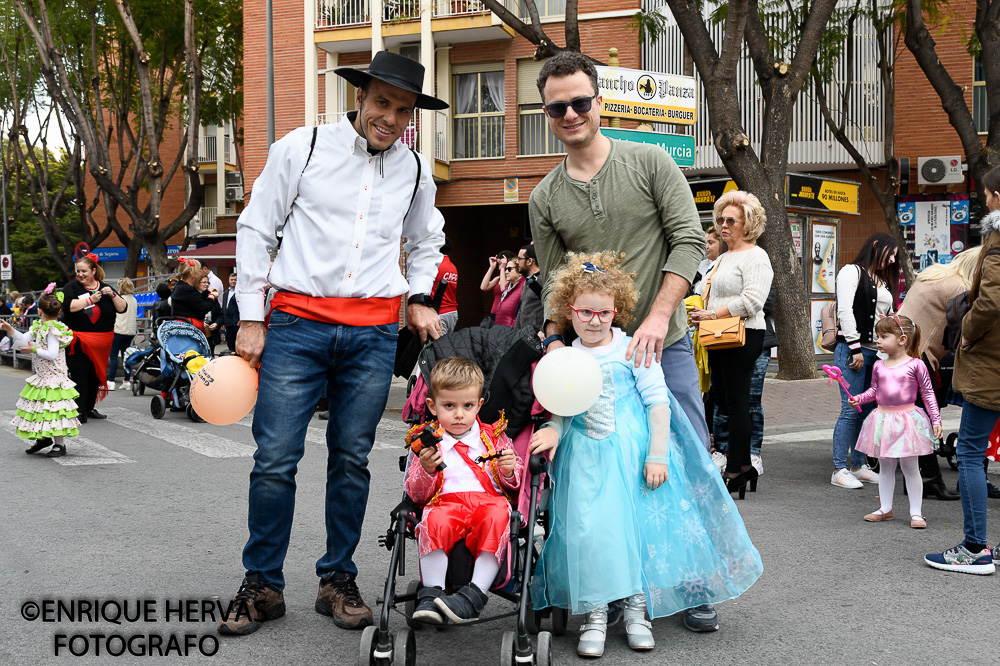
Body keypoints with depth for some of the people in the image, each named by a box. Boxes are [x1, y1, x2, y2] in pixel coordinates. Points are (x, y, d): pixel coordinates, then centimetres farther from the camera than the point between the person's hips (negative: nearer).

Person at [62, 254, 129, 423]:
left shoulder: (105, 288, 10)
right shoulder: (72, 287, 1)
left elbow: (123, 308, 4)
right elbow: (68, 306, -18)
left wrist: (113, 295, -12)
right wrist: (90, 300, -18)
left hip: (102, 341, 4)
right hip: (78, 342, -4)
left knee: (96, 374, 10)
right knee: (79, 375, -9)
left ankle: (90, 407, 23)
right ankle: (79, 411, -7)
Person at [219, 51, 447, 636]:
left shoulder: (416, 169, 11)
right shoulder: (302, 147, 1)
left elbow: (425, 241, 29)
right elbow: (256, 230, 4)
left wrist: (419, 299, 14)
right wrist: (250, 318, 0)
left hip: (373, 331, 3)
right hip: (297, 322, -2)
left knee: (352, 458, 7)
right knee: (275, 458, -4)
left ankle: (338, 581, 20)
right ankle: (263, 586, 10)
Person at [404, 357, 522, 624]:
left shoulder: (493, 437, 20)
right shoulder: (428, 443, 17)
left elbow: (515, 483, 21)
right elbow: (416, 495, 11)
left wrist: (509, 471, -3)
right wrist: (426, 470, -9)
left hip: (490, 499, 1)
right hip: (445, 503, 0)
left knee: (497, 516, -36)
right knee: (434, 522, -36)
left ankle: (475, 594, -39)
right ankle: (431, 593, -34)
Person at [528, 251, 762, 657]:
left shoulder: (632, 350, -2)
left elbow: (658, 403, -5)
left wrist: (656, 455, -12)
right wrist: (553, 431, -9)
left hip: (632, 452, -2)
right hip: (585, 458, 2)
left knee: (638, 522, -3)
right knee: (587, 528, -9)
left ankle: (637, 608, 12)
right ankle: (594, 612, 1)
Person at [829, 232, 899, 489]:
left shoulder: (884, 281, 22)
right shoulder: (852, 272, -2)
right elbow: (845, 311, -11)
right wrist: (855, 348, -16)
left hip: (877, 353, 8)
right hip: (853, 350, -8)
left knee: (868, 410, 8)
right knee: (851, 410, -9)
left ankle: (858, 465, 17)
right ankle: (839, 470, -5)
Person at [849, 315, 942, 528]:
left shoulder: (916, 365, -8)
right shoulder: (879, 365, 5)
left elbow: (928, 393, -2)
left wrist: (936, 420, -4)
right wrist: (858, 399, 0)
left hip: (906, 419, -5)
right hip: (883, 419, 5)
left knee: (909, 467, 2)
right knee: (885, 466, 13)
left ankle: (916, 512, 11)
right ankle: (886, 508, 23)